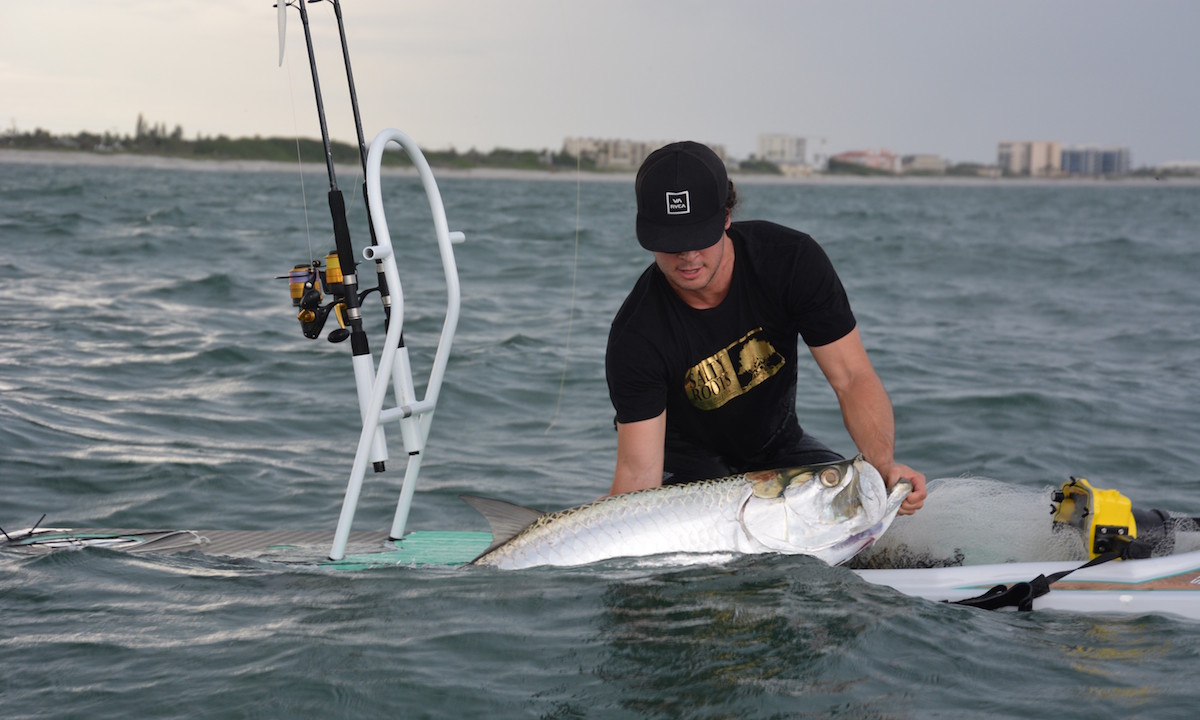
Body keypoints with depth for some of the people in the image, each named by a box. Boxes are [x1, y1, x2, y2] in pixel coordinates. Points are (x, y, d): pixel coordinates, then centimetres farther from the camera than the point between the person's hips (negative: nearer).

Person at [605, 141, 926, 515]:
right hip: (687, 462, -4)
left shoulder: (791, 259, -22)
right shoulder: (637, 337, -28)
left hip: (778, 446, 4)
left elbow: (852, 378, -21)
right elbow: (638, 471, -30)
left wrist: (884, 465, -39)